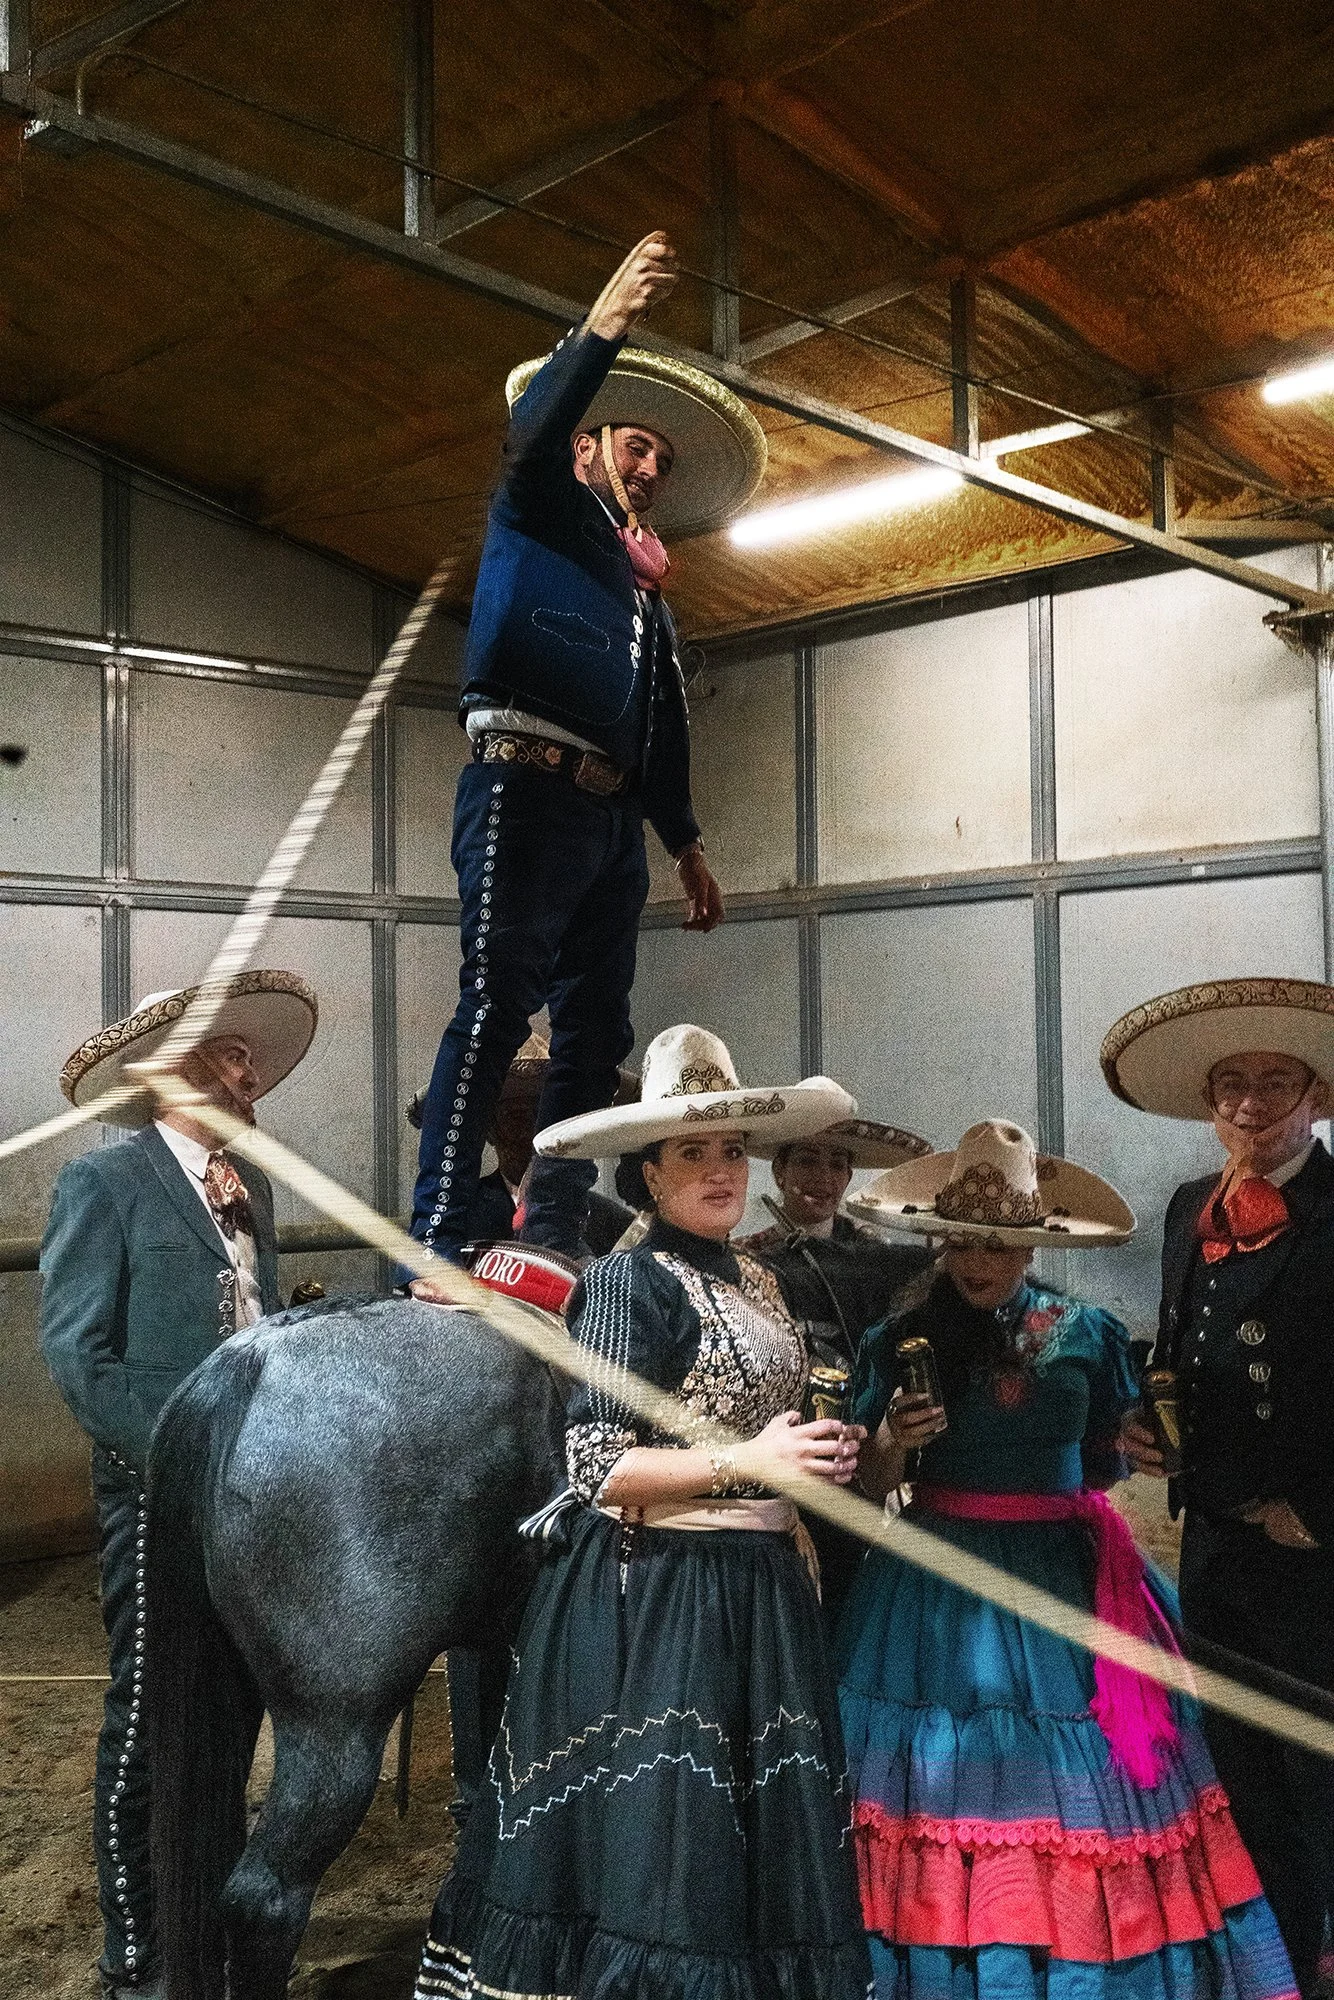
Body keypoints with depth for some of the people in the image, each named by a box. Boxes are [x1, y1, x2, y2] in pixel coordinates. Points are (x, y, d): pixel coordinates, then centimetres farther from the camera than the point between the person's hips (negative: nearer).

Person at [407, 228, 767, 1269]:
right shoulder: (544, 511, 12)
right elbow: (533, 431, -12)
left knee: (595, 1028, 2)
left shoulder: (648, 593, 31)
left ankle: (554, 1237, 5)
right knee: (497, 1006, -17)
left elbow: (663, 739, 31)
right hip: (530, 790, -8)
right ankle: (436, 1250, -19)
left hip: (613, 818, 8)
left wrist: (688, 846, 24)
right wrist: (603, 328, -27)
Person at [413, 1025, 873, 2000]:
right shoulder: (629, 1283, -11)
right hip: (655, 1597, -7)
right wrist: (746, 1463, -20)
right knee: (650, 1838, -1)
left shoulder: (759, 1281, 12)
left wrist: (823, 1455, 6)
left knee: (760, 1830, 13)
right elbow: (598, 1469, -16)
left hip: (762, 1591, 8)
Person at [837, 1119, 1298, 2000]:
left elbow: (1107, 1465, 12)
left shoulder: (1089, 1334, 1)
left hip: (1067, 1585, 1)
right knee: (956, 1785, 0)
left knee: (1083, 1789, 1)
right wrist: (893, 1443, -17)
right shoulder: (904, 1340, -1)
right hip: (944, 1595, -1)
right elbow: (872, 1485, 1)